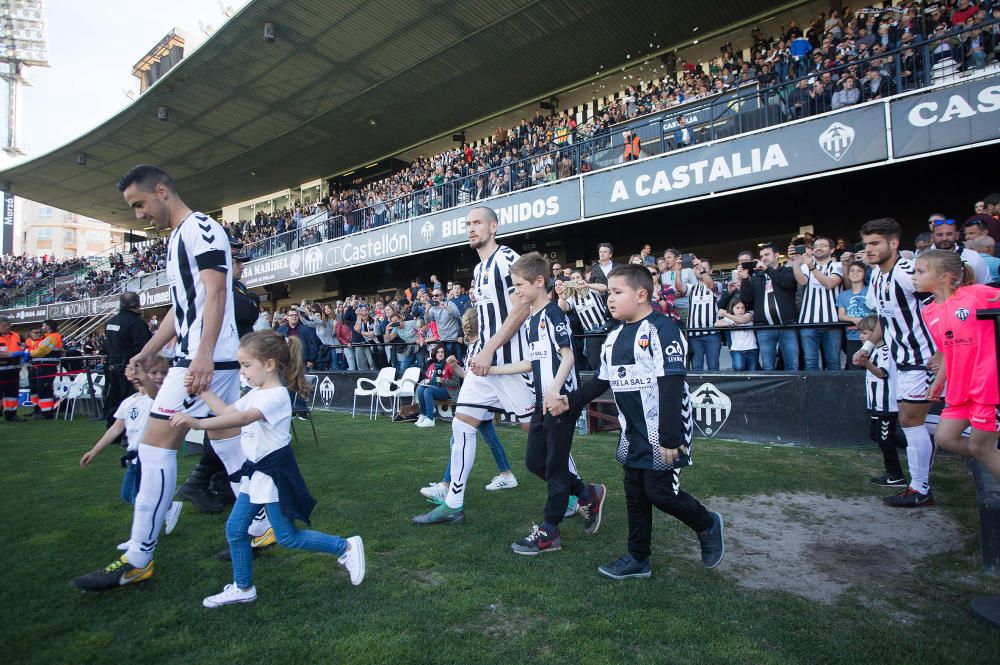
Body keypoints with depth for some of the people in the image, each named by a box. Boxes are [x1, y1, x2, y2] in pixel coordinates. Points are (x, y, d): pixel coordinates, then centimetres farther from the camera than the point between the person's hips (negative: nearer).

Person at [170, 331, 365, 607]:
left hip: (274, 474, -9)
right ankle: (243, 588, 28)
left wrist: (199, 423, -48)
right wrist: (203, 391, 8)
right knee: (235, 528, 11)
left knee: (287, 537, 0)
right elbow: (227, 410, 17)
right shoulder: (256, 394, 7)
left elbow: (243, 418, -39)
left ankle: (346, 547, 14)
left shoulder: (276, 396, -23)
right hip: (255, 471, 9)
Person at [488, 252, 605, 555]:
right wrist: (494, 370, 17)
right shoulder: (530, 320, 14)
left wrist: (555, 391, -28)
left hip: (561, 401, -9)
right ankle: (588, 495, 28)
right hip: (542, 402, 9)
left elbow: (567, 356, -17)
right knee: (534, 460, 13)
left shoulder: (553, 314, -12)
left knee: (555, 465, 0)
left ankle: (549, 532, 12)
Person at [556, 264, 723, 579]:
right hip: (633, 433, 8)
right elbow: (602, 381, 17)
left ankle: (707, 525, 27)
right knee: (635, 493, 13)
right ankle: (638, 559, 28)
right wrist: (572, 402, 6)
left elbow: (672, 386, -20)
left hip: (662, 432, -8)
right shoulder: (615, 337, 10)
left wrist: (670, 438, -22)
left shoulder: (661, 328, -16)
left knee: (659, 492, -3)